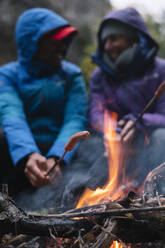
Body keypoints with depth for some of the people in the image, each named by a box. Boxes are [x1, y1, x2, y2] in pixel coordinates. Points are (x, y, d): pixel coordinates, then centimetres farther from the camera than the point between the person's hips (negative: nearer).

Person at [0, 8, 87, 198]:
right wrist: (28, 154, -37)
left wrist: (56, 158, -28)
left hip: (59, 153, 0)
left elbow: (76, 120, -7)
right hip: (20, 153, 0)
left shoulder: (71, 75, 8)